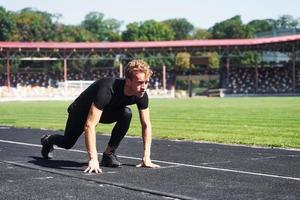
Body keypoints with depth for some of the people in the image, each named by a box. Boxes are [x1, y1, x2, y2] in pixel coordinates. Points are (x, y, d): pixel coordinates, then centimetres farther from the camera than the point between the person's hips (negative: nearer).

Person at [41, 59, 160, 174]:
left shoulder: (142, 95, -29)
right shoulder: (107, 91, -46)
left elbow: (146, 125, -17)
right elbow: (89, 125, -49)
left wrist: (146, 157, -24)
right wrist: (93, 159, -53)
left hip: (106, 111, 4)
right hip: (81, 111, -3)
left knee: (127, 114, -28)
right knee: (67, 143, 16)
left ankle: (108, 154, -12)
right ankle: (48, 140, 53)